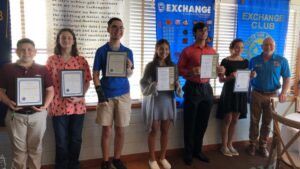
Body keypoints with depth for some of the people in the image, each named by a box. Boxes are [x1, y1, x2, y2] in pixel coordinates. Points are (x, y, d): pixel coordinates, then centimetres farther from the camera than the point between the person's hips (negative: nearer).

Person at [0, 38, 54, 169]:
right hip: (16, 115, 0)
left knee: (35, 148, 13)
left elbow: (50, 90, 4)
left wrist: (45, 105, -12)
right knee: (19, 149, 10)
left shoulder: (42, 69, 3)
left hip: (37, 114, 1)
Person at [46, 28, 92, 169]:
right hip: (58, 106, -1)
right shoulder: (51, 60, 2)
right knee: (61, 140, 9)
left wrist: (80, 96, -12)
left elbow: (87, 81, 3)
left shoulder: (81, 60, 3)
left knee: (76, 139, 11)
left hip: (78, 106, 1)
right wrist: (48, 104, -3)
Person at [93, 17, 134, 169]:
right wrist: (99, 92, -13)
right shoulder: (101, 51, -1)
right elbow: (95, 74, -1)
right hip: (106, 95, -2)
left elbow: (129, 75, 8)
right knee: (106, 130, 4)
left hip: (123, 94, 2)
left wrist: (129, 68, -14)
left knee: (120, 130, 8)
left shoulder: (127, 52, 5)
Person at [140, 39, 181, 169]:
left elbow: (176, 83, 10)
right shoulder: (150, 65, -5)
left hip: (168, 100, 4)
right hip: (154, 101, -3)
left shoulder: (172, 65, 6)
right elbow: (143, 83, -7)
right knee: (153, 131, 6)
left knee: (165, 131, 11)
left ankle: (163, 157, 29)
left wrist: (177, 85, -12)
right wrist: (153, 85, -25)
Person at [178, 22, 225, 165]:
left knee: (203, 122, 11)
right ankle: (188, 152, 18)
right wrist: (190, 72, -23)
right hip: (192, 88, -4)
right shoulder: (187, 51, -3)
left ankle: (198, 150, 27)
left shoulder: (212, 51, 11)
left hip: (206, 88, 5)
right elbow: (179, 69, -4)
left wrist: (220, 70, -6)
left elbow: (214, 69, 16)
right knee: (190, 122, 3)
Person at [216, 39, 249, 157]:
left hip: (240, 92, 5)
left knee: (234, 120, 10)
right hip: (228, 92, -5)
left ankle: (230, 144, 22)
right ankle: (224, 146, 12)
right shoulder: (225, 61, -6)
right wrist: (230, 77, -25)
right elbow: (220, 79, -8)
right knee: (227, 120, 0)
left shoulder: (245, 62, 9)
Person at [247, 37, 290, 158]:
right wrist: (250, 76, -15)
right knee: (254, 121, 6)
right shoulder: (254, 60, 3)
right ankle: (252, 144, 18)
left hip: (272, 95, 0)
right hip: (256, 94, 1)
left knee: (267, 122, 9)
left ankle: (263, 145, 22)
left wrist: (283, 93, -15)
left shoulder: (282, 60, -1)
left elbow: (286, 78, -2)